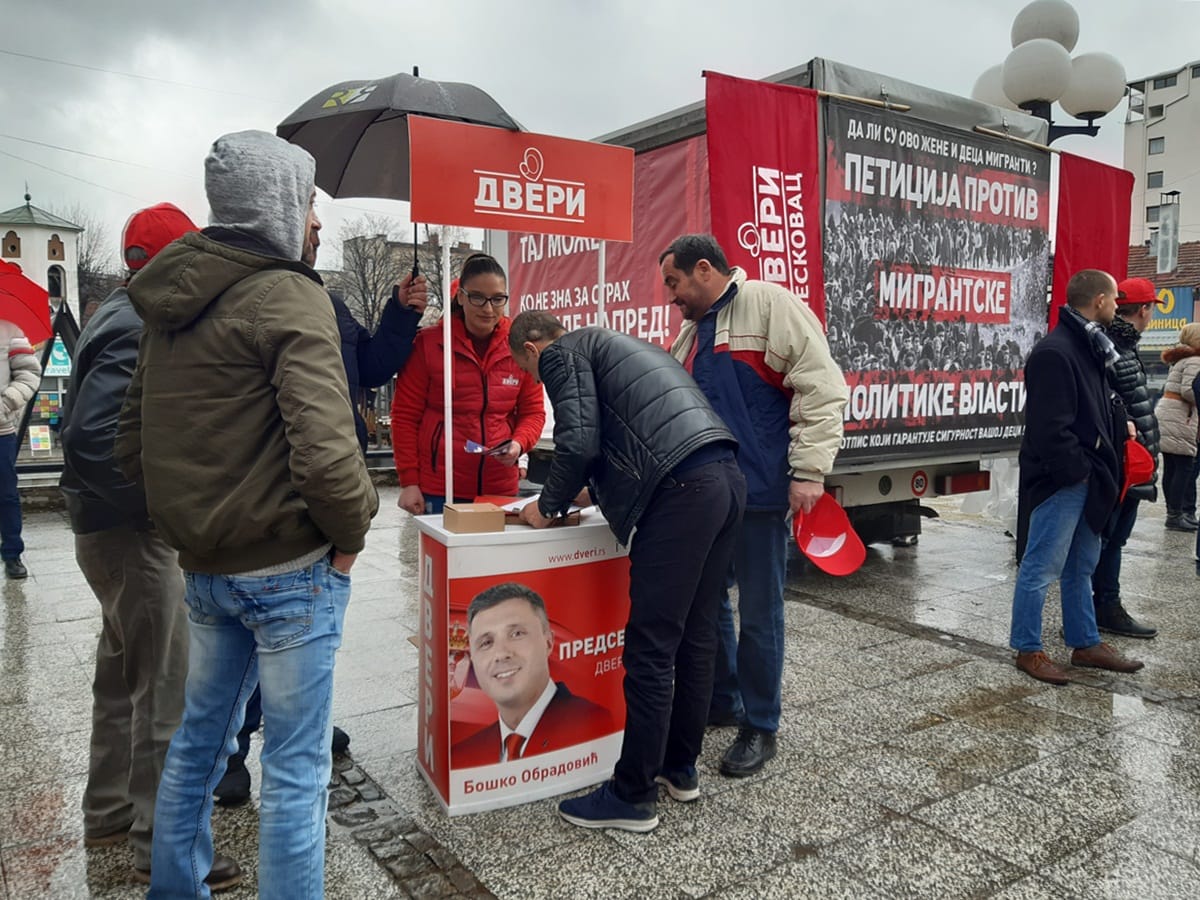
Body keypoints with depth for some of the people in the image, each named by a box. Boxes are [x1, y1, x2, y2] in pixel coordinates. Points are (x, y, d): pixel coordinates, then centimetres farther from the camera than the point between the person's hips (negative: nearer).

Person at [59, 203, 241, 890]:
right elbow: (90, 435, -29)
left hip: (118, 528, 10)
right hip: (131, 531, -10)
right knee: (165, 687, -2)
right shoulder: (139, 331, -19)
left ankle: (110, 812, 36)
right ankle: (161, 847, 10)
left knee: (124, 672, 21)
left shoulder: (127, 317, 11)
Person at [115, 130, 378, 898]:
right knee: (297, 764, 4)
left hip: (205, 567, 8)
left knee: (200, 735, 23)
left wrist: (195, 516, 17)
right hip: (290, 568, -8)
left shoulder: (171, 304, 11)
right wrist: (351, 532, -12)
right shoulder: (288, 297, -15)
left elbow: (133, 443, 15)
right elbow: (325, 450, -27)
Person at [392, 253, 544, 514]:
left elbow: (533, 412, 9)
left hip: (501, 488, 2)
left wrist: (519, 444, -11)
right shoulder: (427, 343, -3)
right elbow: (405, 416, 0)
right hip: (437, 491, -2)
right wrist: (408, 482, -5)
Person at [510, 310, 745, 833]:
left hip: (682, 491, -9)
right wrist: (593, 491, 36)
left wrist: (548, 506, 8)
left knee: (650, 650, -2)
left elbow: (578, 442, -7)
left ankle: (633, 798, 9)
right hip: (726, 478, 10)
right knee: (694, 638, 16)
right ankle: (680, 769, 30)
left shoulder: (563, 354, 6)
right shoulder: (612, 346, 32)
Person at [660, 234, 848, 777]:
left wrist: (808, 472, -18)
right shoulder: (690, 334, 18)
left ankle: (759, 725, 18)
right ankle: (720, 701, 34)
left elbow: (820, 389, -13)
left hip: (760, 492, -8)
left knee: (758, 611, 2)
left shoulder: (770, 305, -7)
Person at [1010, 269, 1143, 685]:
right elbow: (1050, 427, -22)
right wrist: (1077, 470, -17)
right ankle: (1028, 650, 10)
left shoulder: (1089, 348, 15)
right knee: (1042, 568, -1)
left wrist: (1121, 424, 5)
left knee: (1081, 566, 18)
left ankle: (1085, 644, 31)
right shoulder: (1054, 353, -18)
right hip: (1061, 480, -10)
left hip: (1086, 479, 11)